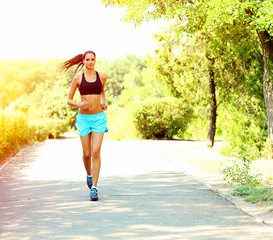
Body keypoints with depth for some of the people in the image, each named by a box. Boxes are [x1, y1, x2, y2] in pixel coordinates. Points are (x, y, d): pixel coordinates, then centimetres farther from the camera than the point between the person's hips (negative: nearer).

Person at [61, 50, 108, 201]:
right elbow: (69, 100, 4)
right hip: (84, 118, 0)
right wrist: (79, 105, -16)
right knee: (86, 154, 5)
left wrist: (103, 102, 7)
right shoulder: (78, 78, 0)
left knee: (96, 152, -11)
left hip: (99, 118, 0)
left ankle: (94, 188, -8)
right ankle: (89, 174, 38)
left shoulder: (102, 77, 5)